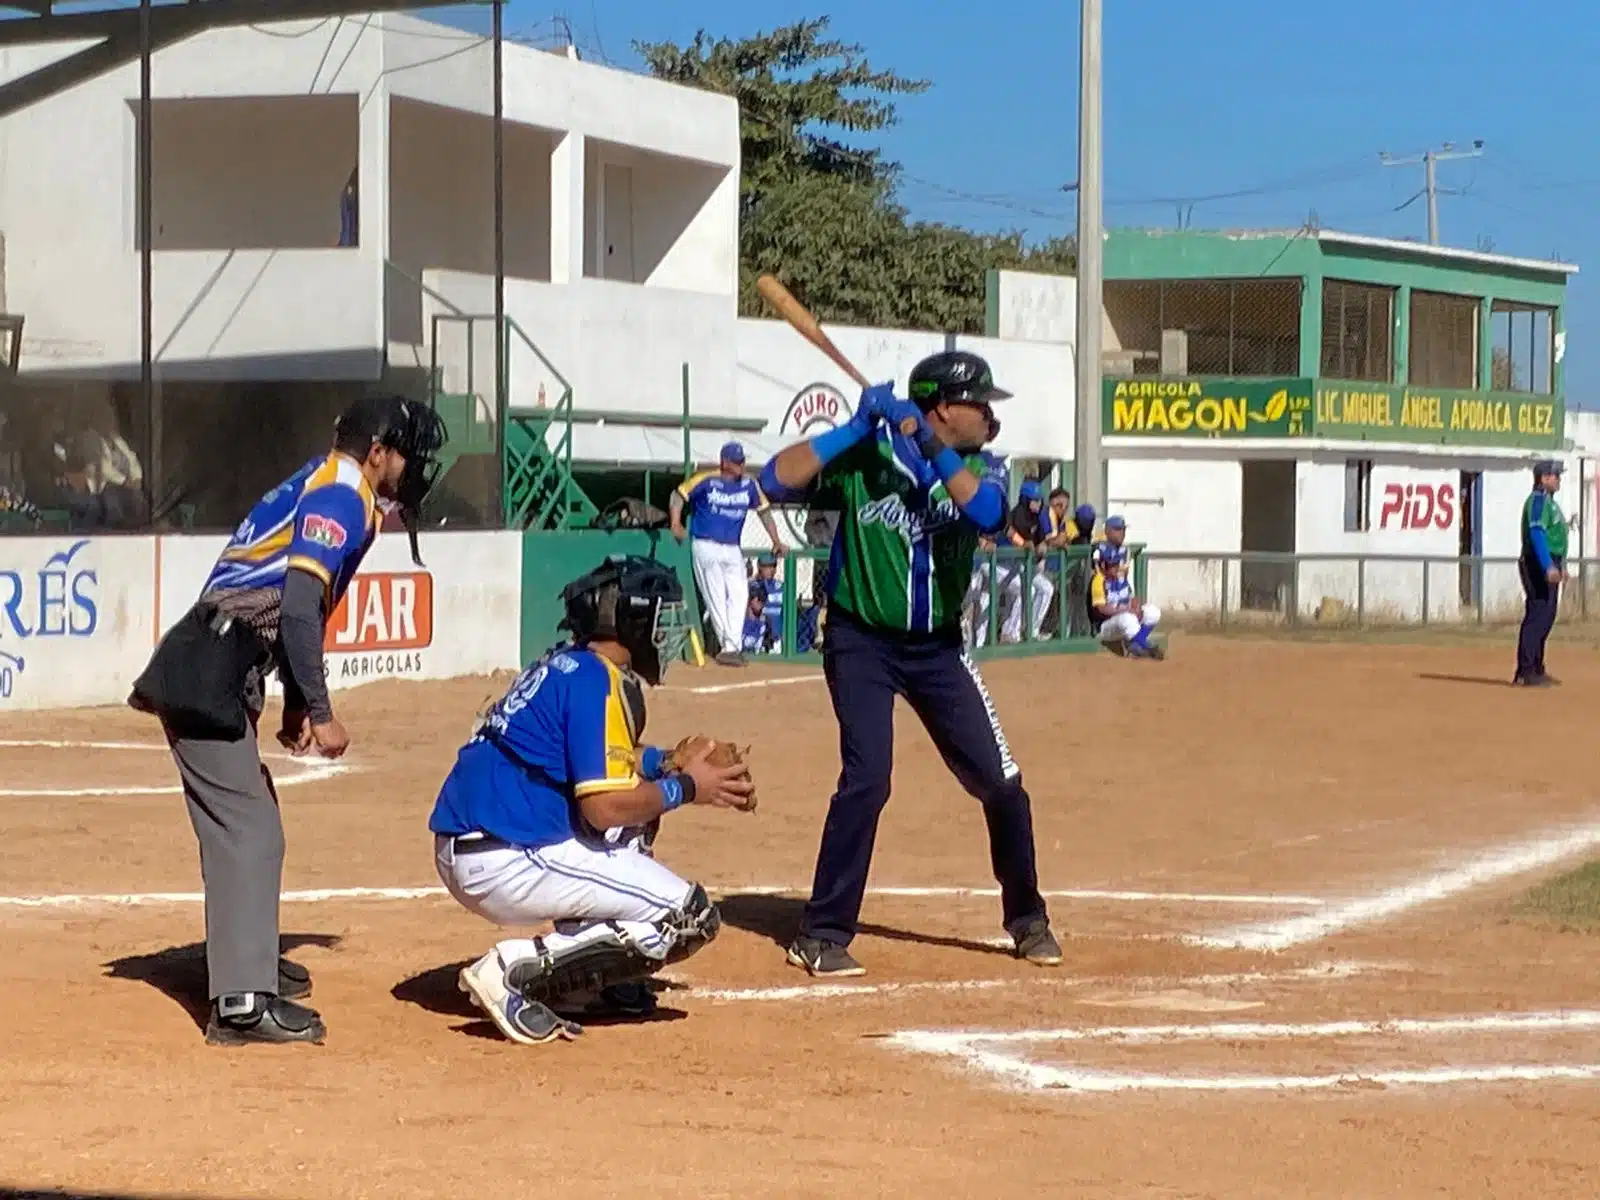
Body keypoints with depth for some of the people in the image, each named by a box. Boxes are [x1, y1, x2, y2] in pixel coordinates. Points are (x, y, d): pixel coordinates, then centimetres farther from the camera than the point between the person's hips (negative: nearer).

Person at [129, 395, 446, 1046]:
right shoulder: (342, 499, -11)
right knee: (248, 831, -13)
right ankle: (242, 1003, -18)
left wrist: (296, 704, 20)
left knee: (248, 821, 23)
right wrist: (321, 714, -18)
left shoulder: (316, 486, 20)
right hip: (209, 679, -11)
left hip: (210, 674, 11)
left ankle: (249, 960, 38)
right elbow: (300, 611, -22)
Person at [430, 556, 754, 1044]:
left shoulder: (562, 665, 16)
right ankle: (516, 969, -11)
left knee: (640, 794, 29)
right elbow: (604, 807, -18)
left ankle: (587, 982, 19)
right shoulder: (599, 680, -12)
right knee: (690, 918, -7)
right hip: (506, 864, -10)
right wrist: (686, 788, -3)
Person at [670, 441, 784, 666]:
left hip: (733, 550, 4)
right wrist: (676, 525, -7)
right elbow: (680, 494, 2)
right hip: (706, 547, -4)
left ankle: (730, 647, -12)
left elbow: (764, 511, 14)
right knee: (715, 597, -5)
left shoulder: (749, 485, 5)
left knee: (738, 596, -9)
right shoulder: (706, 480, -7)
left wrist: (776, 541, 10)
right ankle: (728, 645, 0)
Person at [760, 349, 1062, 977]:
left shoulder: (971, 468, 0)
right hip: (862, 642, -4)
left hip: (938, 647, 5)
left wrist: (928, 447, -29)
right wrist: (857, 426, -26)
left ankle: (1027, 920, 24)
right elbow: (777, 479, -22)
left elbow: (989, 513, -23)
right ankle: (822, 935, -8)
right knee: (867, 777, -19)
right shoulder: (863, 456, -11)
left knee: (1001, 782, 4)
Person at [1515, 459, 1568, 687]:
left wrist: (1561, 565, 27)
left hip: (1549, 566, 11)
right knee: (1537, 616, -13)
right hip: (1539, 565, -11)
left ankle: (1536, 669, 23)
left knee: (1546, 617, 15)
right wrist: (1549, 566, -32)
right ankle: (1525, 673, -15)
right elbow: (1537, 534, -24)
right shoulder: (1538, 500, -13)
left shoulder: (1549, 502, 20)